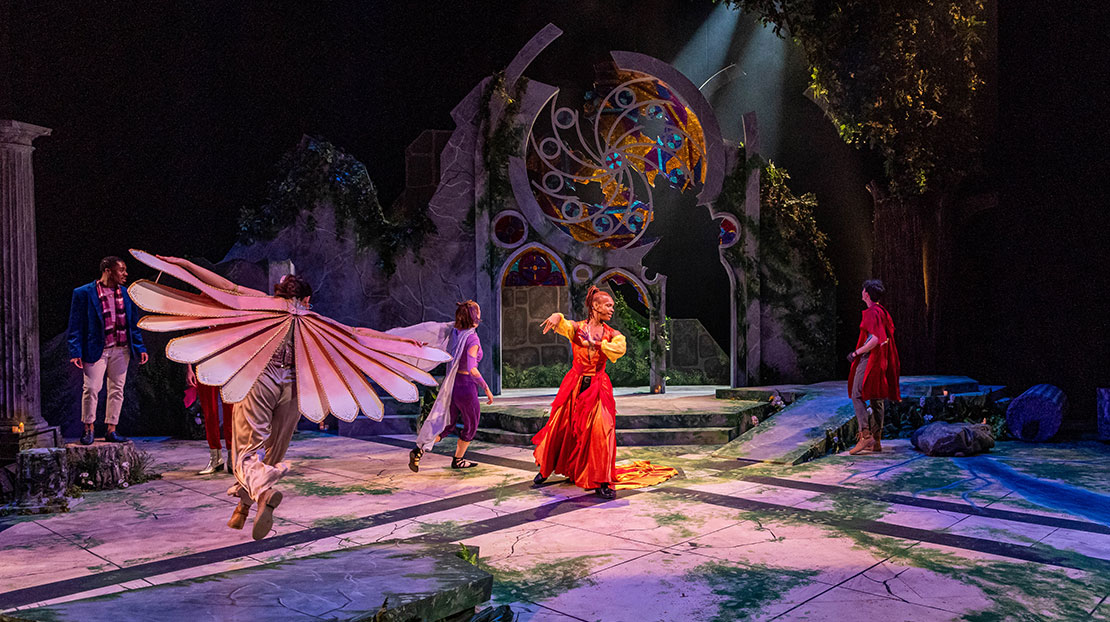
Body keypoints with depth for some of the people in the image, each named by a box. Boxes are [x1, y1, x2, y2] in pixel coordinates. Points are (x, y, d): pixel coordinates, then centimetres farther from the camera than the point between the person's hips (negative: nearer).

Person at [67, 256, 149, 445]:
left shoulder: (126, 293, 9)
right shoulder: (84, 293, -5)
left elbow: (134, 323, 13)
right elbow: (76, 325, -4)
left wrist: (140, 348, 7)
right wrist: (76, 352, -11)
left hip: (121, 349, 4)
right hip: (96, 350, -4)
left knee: (117, 389, 7)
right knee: (91, 388, -2)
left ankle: (111, 430, 16)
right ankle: (88, 428, 16)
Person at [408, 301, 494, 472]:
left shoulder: (454, 332, -1)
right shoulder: (472, 339, -20)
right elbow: (471, 369, -28)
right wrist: (486, 388, -21)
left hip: (452, 385, 7)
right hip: (466, 386, -7)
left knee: (448, 425, 18)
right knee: (470, 426, 18)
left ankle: (419, 450, 0)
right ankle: (458, 460, 32)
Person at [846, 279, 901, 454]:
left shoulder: (872, 313, -14)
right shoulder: (883, 312, 15)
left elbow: (875, 340, -23)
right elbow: (888, 335, 19)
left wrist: (856, 353, -15)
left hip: (869, 359, -10)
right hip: (881, 361, 10)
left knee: (857, 396, -9)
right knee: (877, 399, 10)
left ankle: (865, 435, -19)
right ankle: (876, 441, 12)